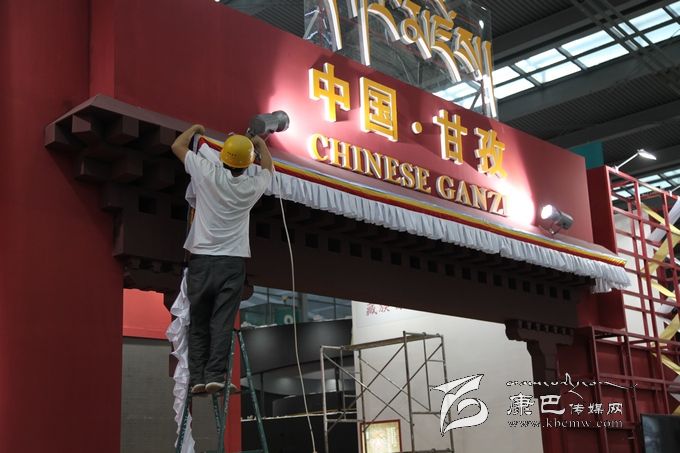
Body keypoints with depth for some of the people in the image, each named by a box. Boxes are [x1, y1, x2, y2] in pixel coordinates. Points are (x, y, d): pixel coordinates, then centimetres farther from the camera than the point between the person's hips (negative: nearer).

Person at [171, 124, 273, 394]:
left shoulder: (208, 174, -1)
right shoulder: (252, 186, 4)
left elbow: (178, 146, 14)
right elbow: (268, 168, 29)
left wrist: (194, 129, 31)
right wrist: (261, 144, 44)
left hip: (201, 260, 0)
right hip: (233, 262, 0)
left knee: (198, 322, 5)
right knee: (222, 322, -3)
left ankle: (197, 377, 0)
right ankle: (215, 375, -11)